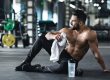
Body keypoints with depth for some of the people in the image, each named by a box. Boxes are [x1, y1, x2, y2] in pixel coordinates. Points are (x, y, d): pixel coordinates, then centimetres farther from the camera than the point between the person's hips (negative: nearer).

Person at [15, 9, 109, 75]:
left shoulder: (89, 34, -21)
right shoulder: (67, 31, -5)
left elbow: (96, 53, -18)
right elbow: (47, 35, -2)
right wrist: (54, 36, -26)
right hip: (62, 55, 5)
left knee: (62, 67, -42)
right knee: (42, 38, -5)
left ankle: (36, 68, -17)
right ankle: (27, 62, 1)